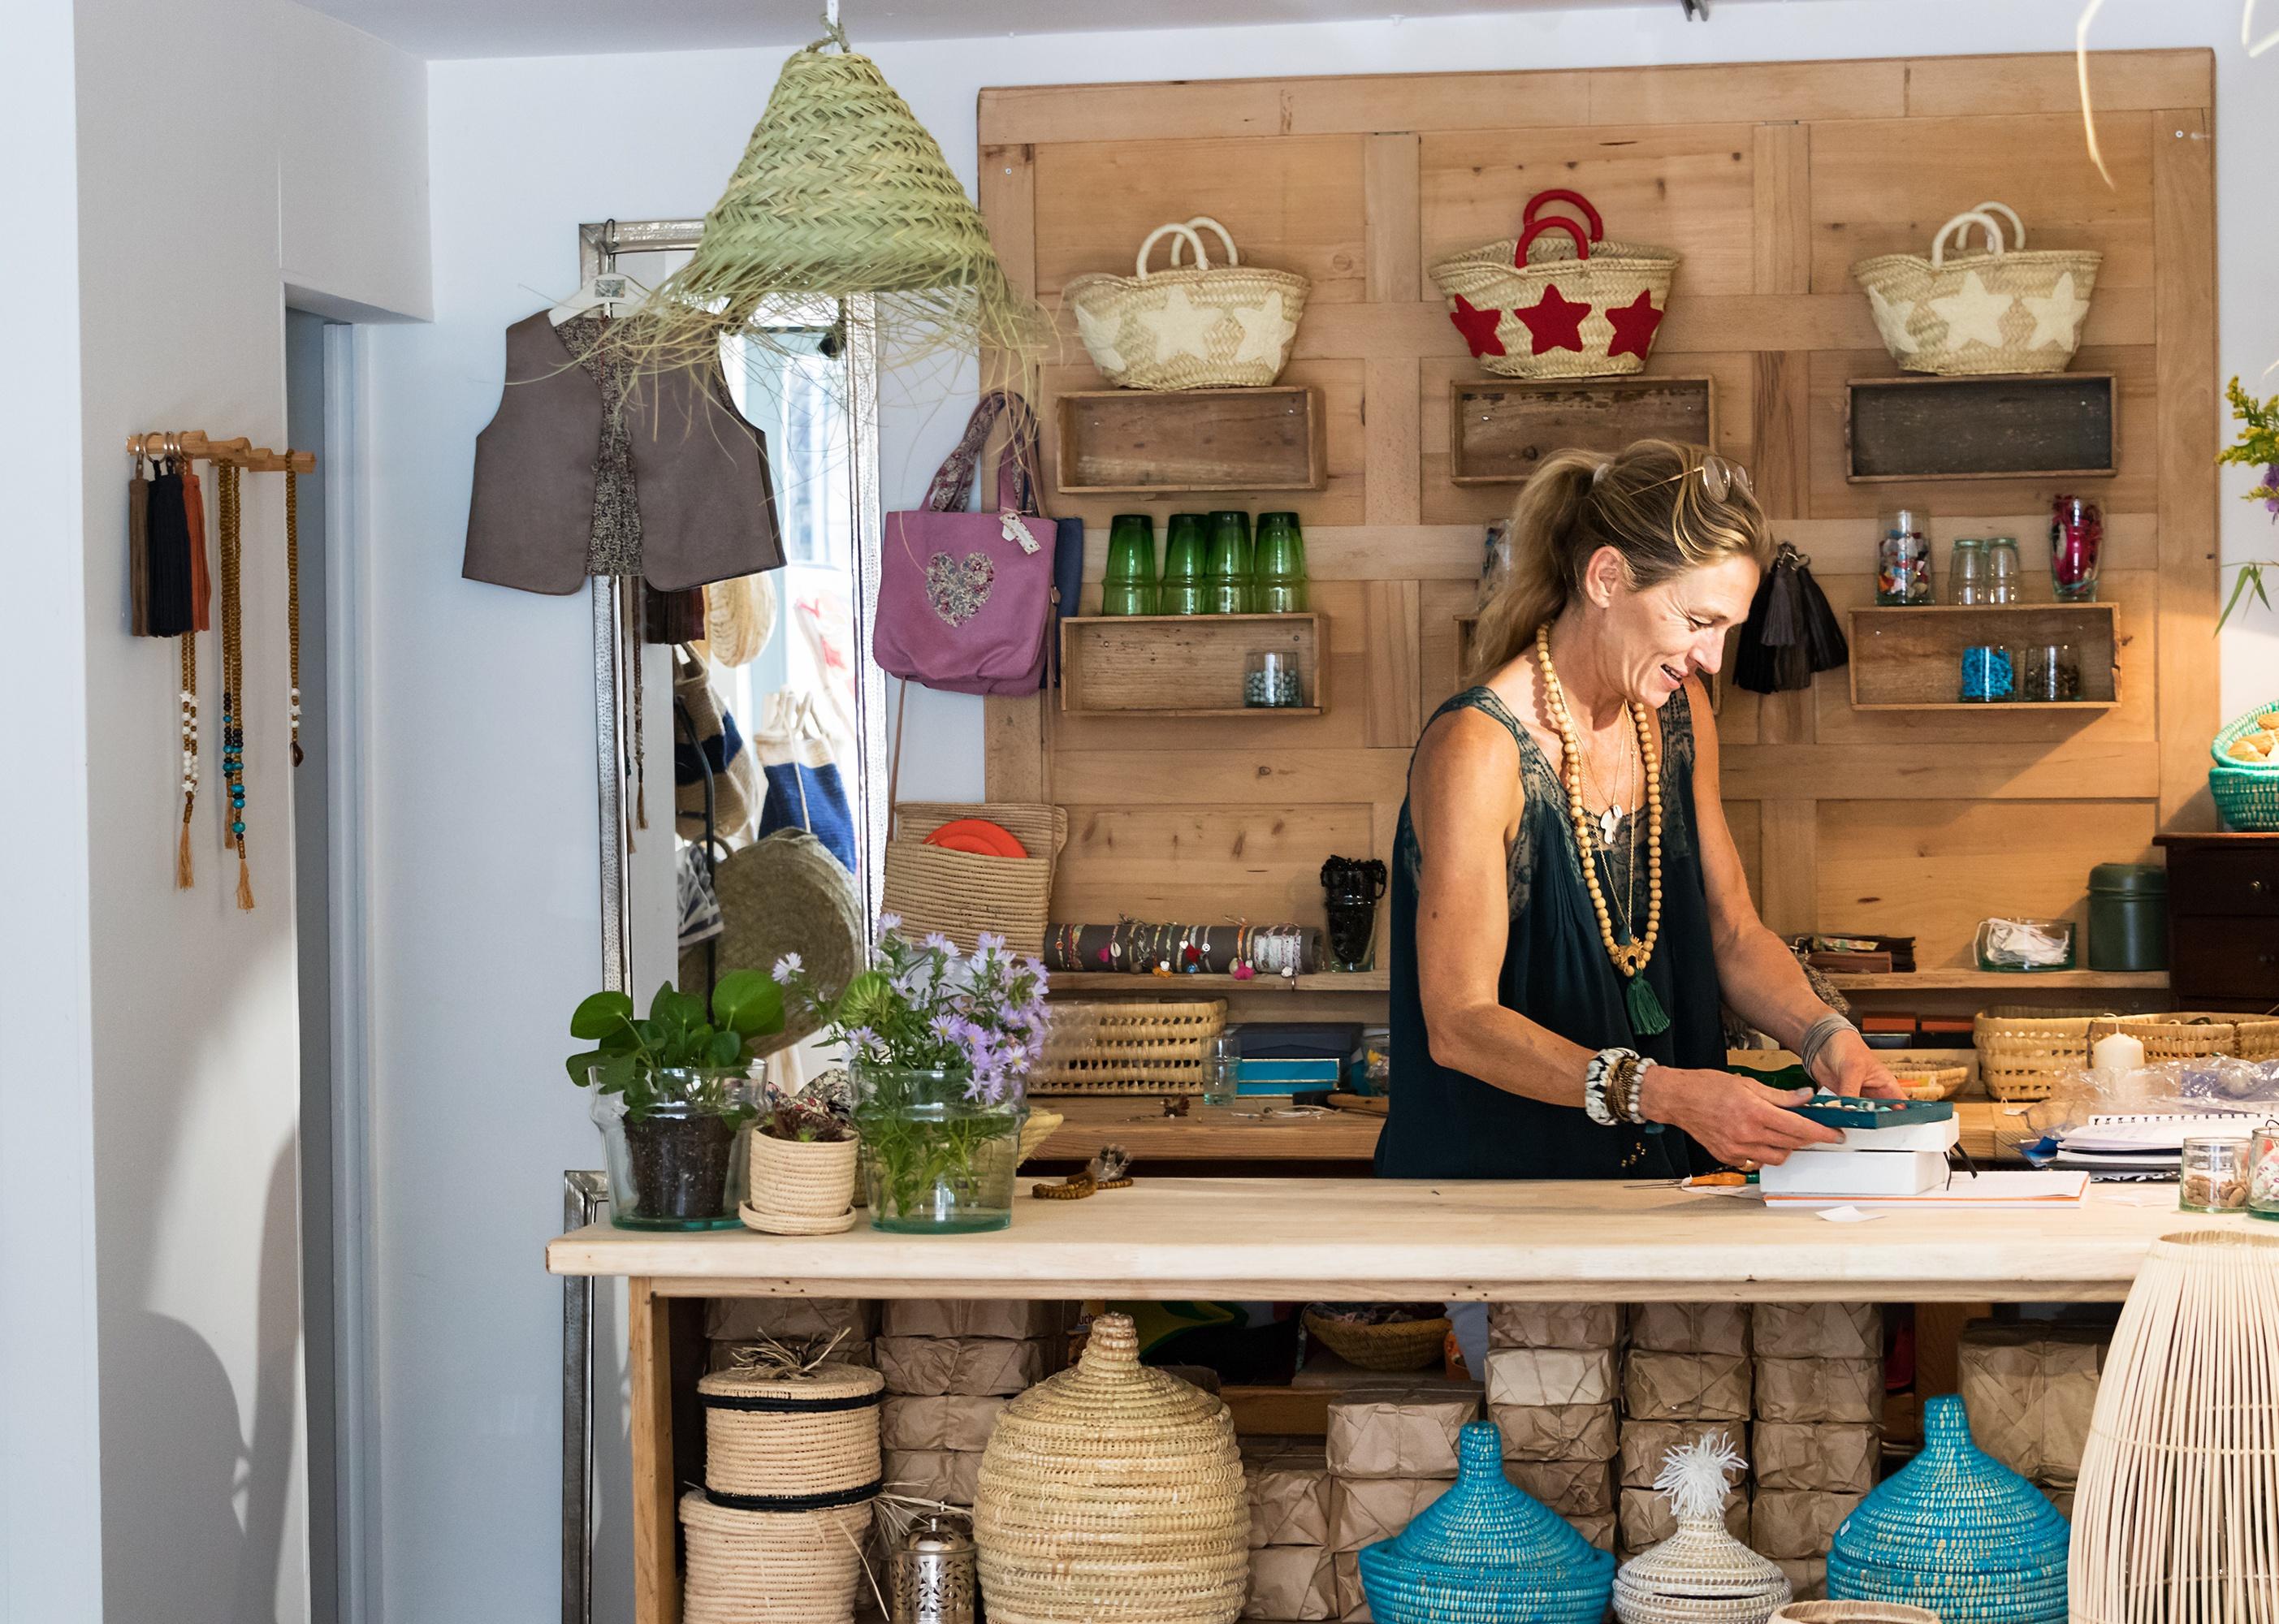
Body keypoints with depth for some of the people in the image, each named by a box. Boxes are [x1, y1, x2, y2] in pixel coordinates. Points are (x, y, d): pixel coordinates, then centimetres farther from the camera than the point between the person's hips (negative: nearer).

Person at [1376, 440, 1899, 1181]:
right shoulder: (1478, 750, -16)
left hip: (1659, 1176, 7)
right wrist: (1658, 1093, -30)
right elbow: (1458, 1023, -20)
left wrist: (1822, 1034, -1)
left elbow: (1731, 930, 19)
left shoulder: (1680, 714, 10)